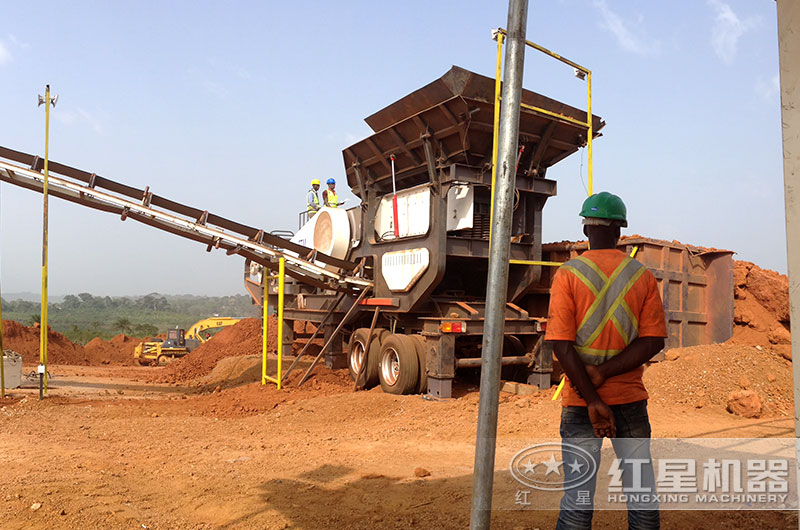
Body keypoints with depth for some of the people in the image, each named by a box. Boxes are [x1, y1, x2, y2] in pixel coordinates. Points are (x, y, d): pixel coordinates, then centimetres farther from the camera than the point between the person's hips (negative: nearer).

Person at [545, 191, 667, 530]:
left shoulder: (567, 274, -5)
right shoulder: (642, 276, 2)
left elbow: (561, 344, -13)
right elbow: (653, 341, -4)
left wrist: (592, 399, -12)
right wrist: (603, 373, -10)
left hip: (580, 401, -2)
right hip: (630, 398, 2)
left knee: (577, 500, 3)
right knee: (642, 493, 12)